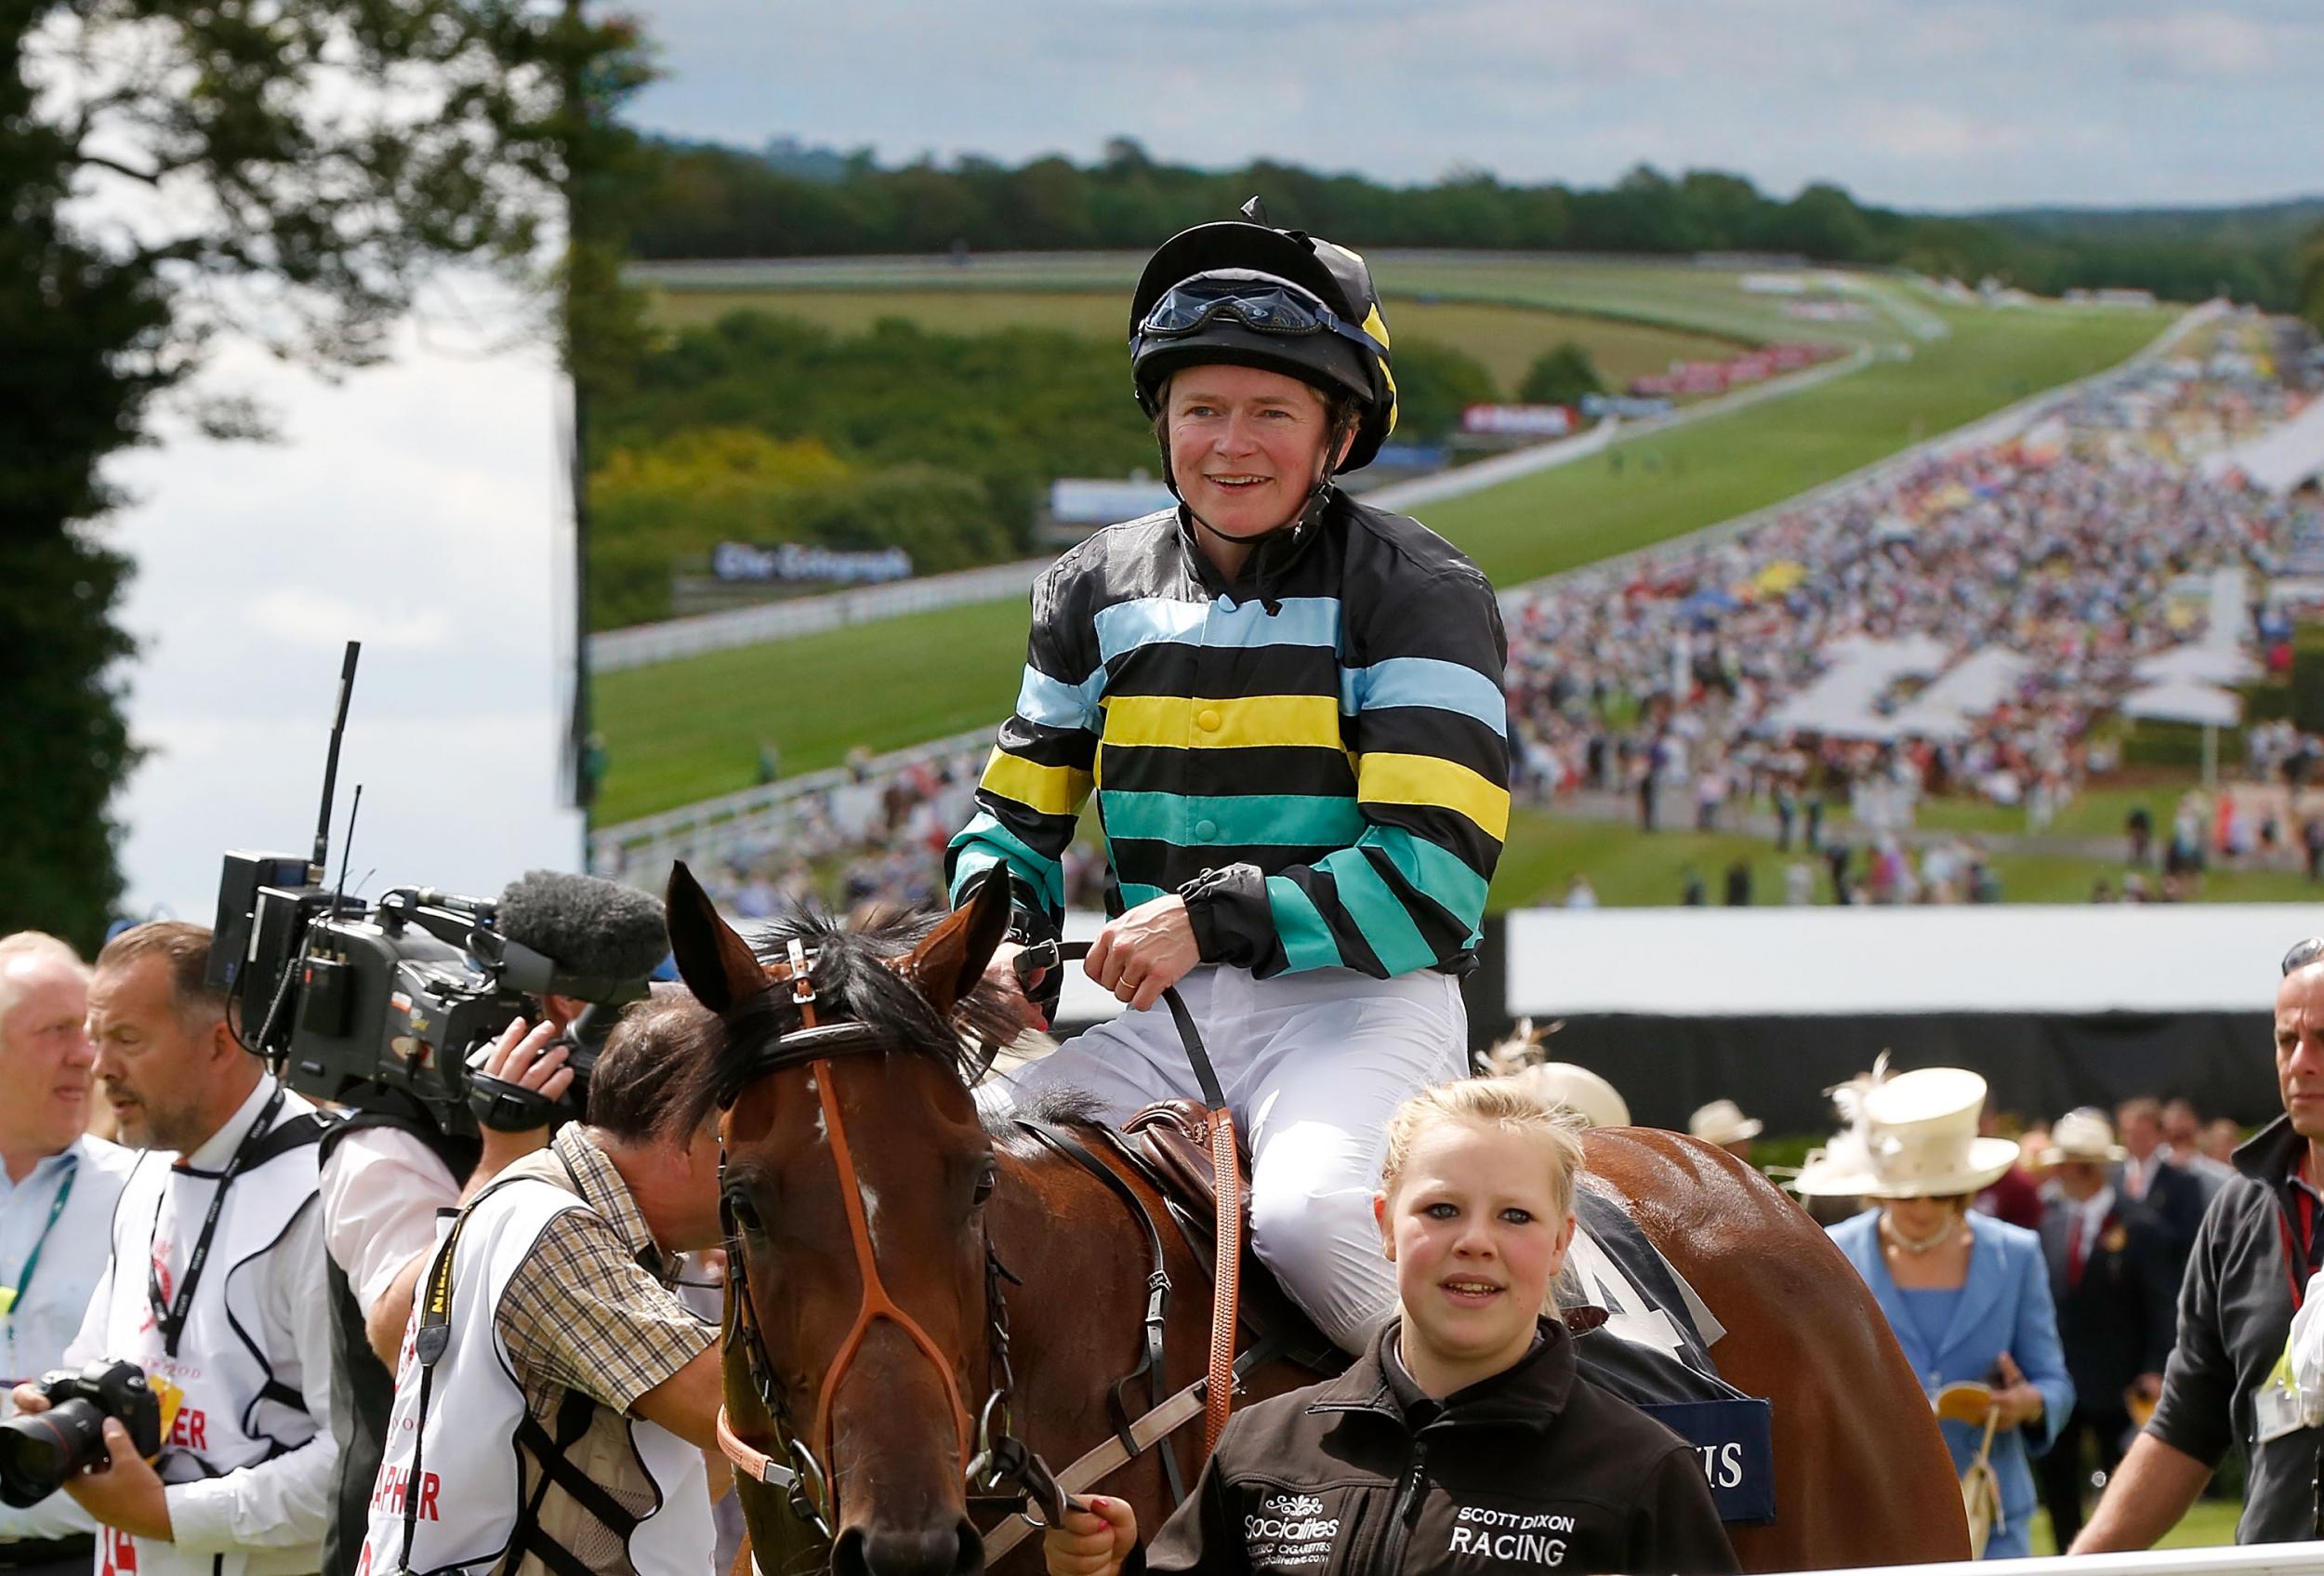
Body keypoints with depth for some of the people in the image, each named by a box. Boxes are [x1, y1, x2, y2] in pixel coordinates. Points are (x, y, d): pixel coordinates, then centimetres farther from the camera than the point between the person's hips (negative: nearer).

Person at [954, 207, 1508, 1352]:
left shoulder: (1418, 593, -4)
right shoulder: (1097, 592, 12)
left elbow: (1432, 874, -14)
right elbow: (1015, 818, 21)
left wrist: (1213, 916, -21)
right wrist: (1004, 937, -2)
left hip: (1363, 1001, -6)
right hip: (1157, 1020, 6)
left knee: (1309, 1215, -36)